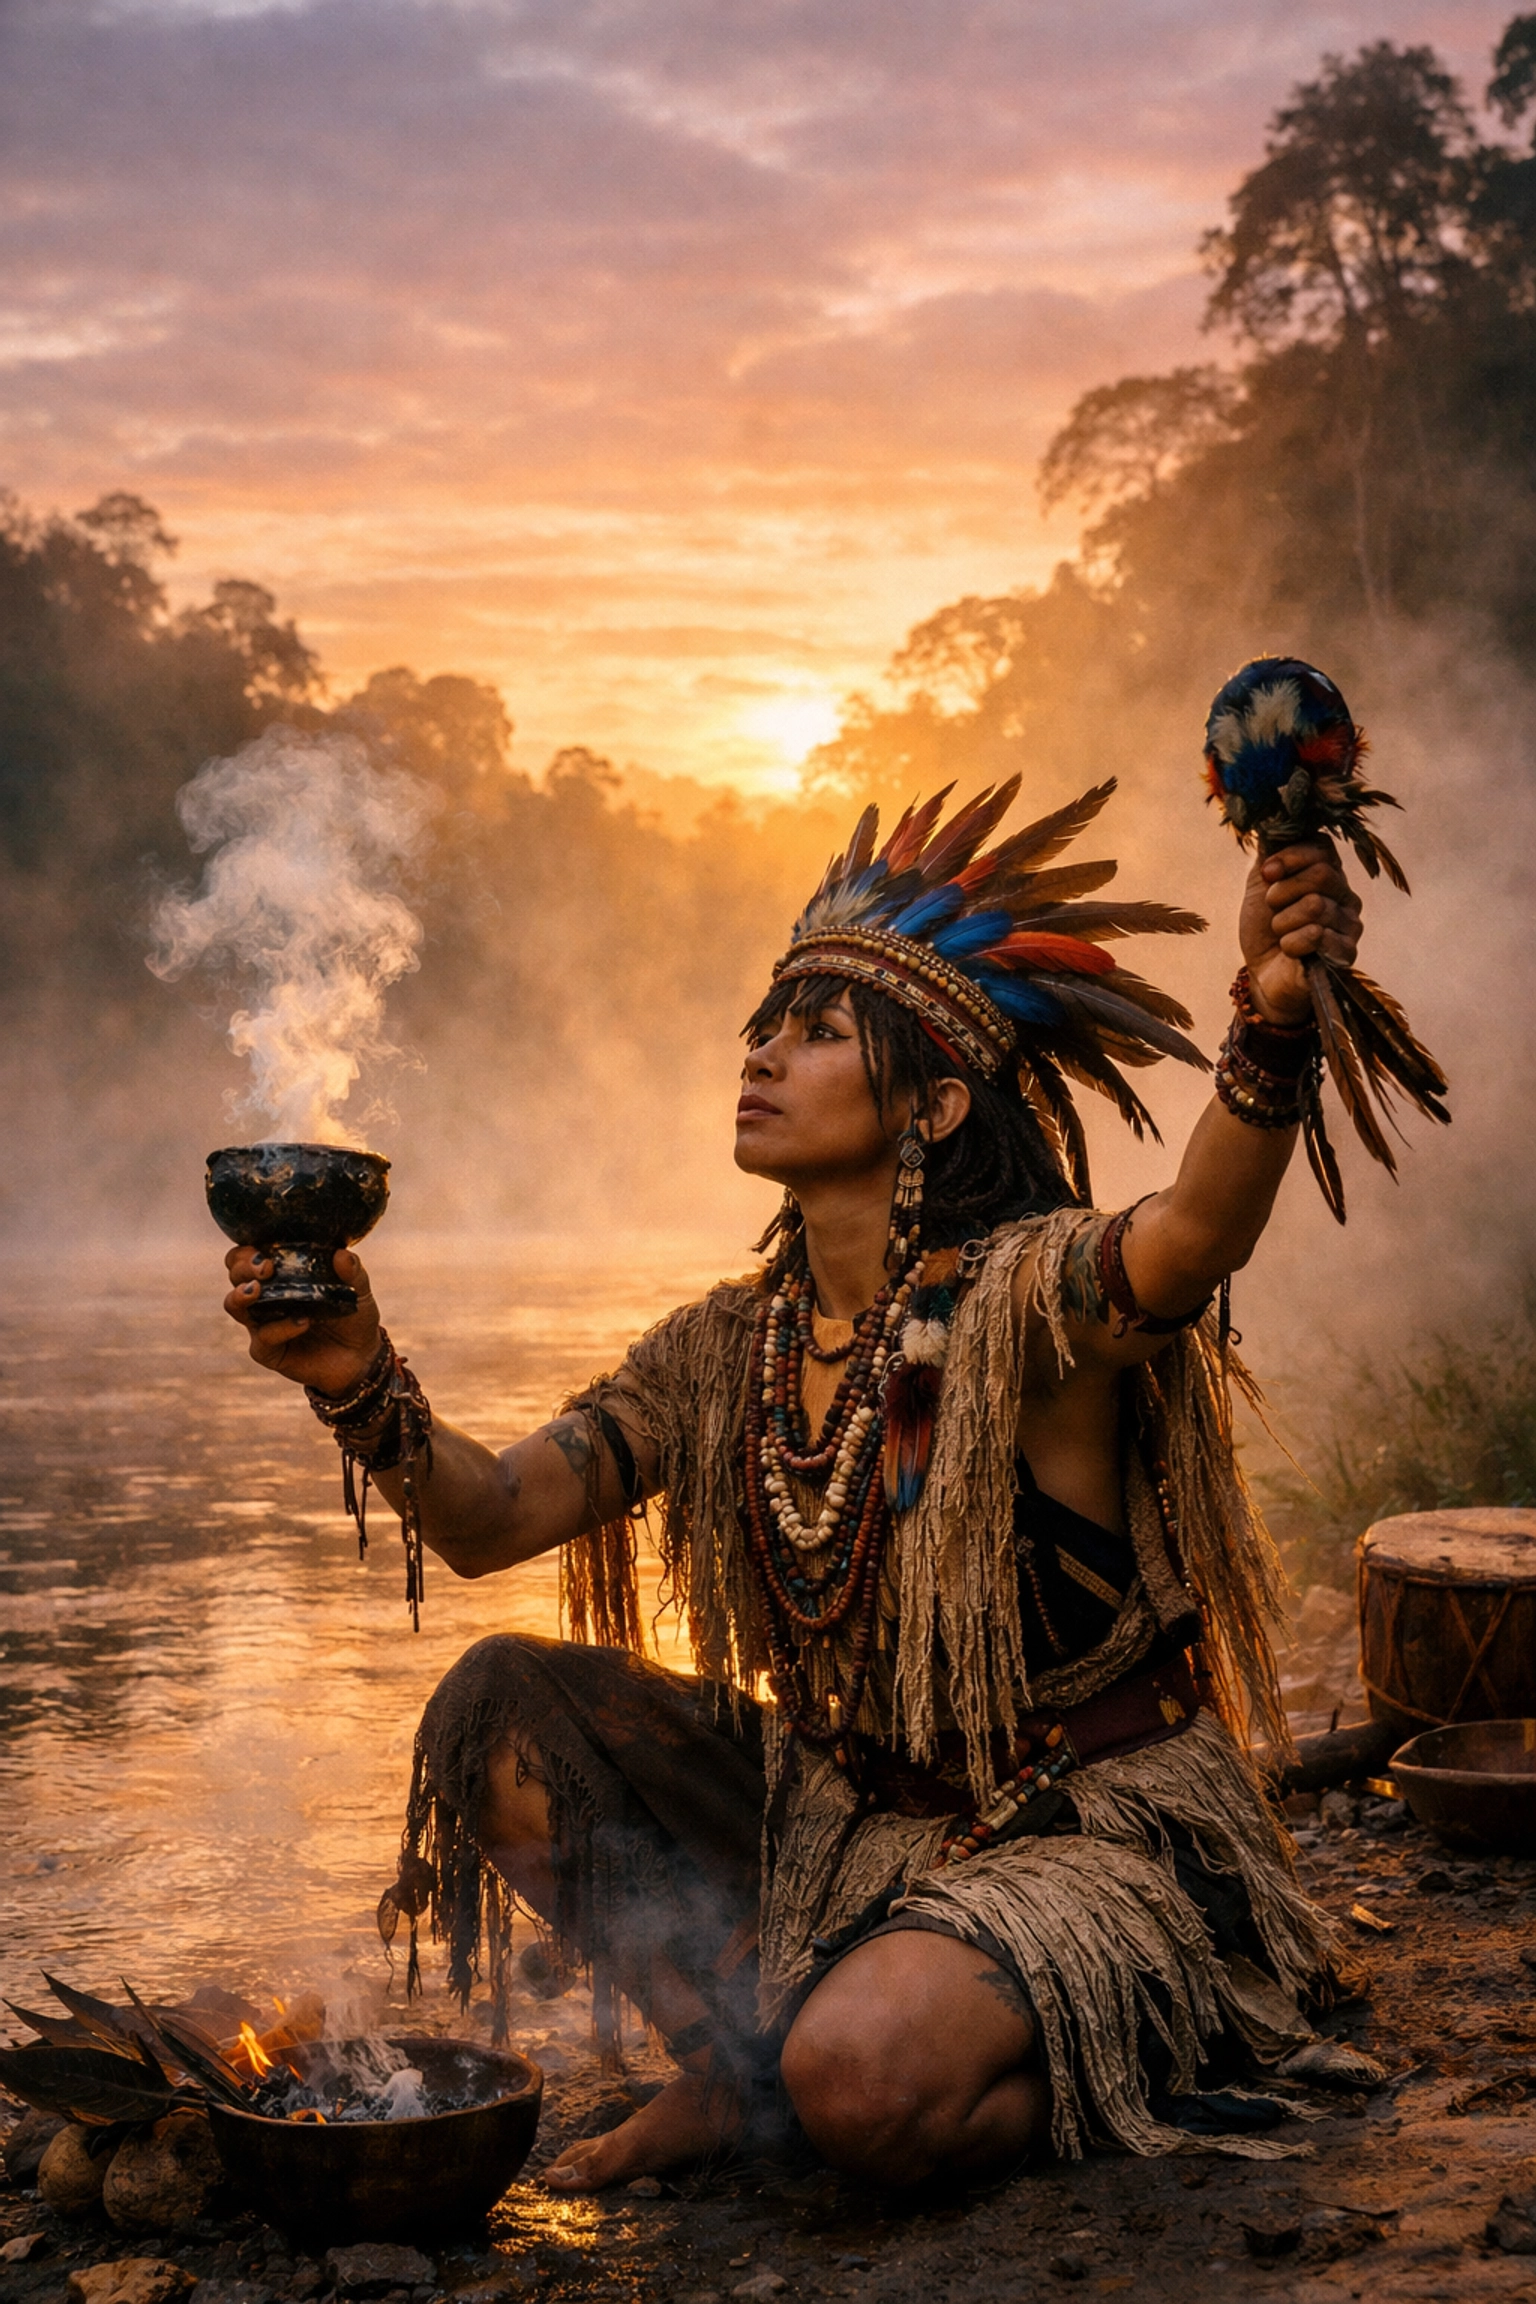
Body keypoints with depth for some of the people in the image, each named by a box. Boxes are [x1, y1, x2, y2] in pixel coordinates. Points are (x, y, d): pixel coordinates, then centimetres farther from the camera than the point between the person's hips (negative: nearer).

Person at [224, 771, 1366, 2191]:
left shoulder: (1019, 1300, -19)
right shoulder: (726, 1354, 1)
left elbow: (1196, 1234, -42)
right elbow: (490, 1523, -6)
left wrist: (1274, 1028, -62)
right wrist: (361, 1383, -26)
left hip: (1089, 1823, -6)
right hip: (843, 1818, 7)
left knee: (862, 2079, -33)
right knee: (503, 1710, -3)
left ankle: (1080, 2083, 2)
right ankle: (738, 2066, 9)